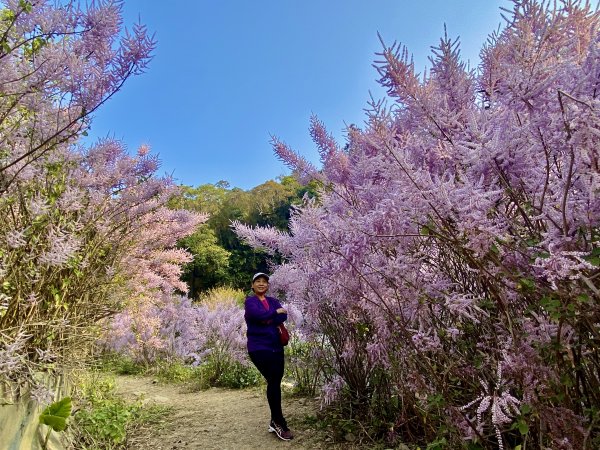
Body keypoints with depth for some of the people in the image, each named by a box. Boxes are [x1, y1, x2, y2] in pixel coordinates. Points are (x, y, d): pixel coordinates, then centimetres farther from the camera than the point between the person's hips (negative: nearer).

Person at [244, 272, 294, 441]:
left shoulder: (273, 301, 14)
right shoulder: (250, 301, -1)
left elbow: (283, 316, -3)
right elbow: (258, 314, -22)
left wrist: (266, 320, -15)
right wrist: (275, 312, -8)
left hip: (276, 347, 6)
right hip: (259, 348, -5)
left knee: (275, 383, 9)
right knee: (273, 382, -8)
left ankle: (275, 421, 23)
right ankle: (279, 423, 6)